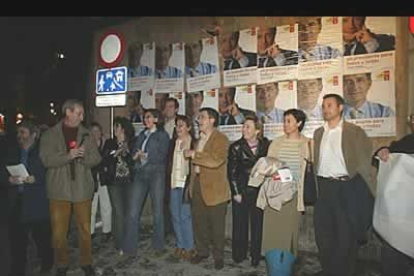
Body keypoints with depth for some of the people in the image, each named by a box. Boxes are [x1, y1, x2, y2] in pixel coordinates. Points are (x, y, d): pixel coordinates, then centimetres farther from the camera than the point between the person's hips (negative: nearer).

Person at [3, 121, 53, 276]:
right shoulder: (11, 152, 14)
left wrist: (36, 179, -18)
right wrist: (9, 179, -7)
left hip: (38, 203, -4)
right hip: (17, 202, 4)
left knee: (42, 237, 4)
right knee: (17, 237, 4)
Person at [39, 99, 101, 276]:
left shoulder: (86, 135, 6)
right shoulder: (50, 135, 1)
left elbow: (96, 159, 1)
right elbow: (46, 159, -10)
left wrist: (82, 156, -17)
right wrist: (68, 156, -22)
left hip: (82, 189, 1)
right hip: (59, 190, -1)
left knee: (85, 229, 9)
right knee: (59, 232, 6)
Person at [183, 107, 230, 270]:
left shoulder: (221, 139, -11)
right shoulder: (200, 139, 15)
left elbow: (216, 161, -27)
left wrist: (193, 154, -20)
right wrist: (191, 184, 16)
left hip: (214, 188, -7)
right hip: (197, 185, 7)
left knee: (216, 225, 6)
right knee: (198, 222, 15)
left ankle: (218, 256, 24)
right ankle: (202, 251, 33)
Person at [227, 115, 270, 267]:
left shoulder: (266, 145, 1)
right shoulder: (236, 147, -2)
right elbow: (231, 171, -2)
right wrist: (236, 192, -5)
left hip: (259, 191, 1)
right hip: (241, 191, 0)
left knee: (258, 223, 5)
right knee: (240, 223, 5)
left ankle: (256, 256, 20)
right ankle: (239, 254, 22)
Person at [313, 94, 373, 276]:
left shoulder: (354, 131, -2)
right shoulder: (318, 133, 12)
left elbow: (364, 162, -4)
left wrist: (362, 190, -9)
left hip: (346, 187, -4)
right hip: (323, 187, 4)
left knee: (346, 235, 5)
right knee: (323, 233, 12)